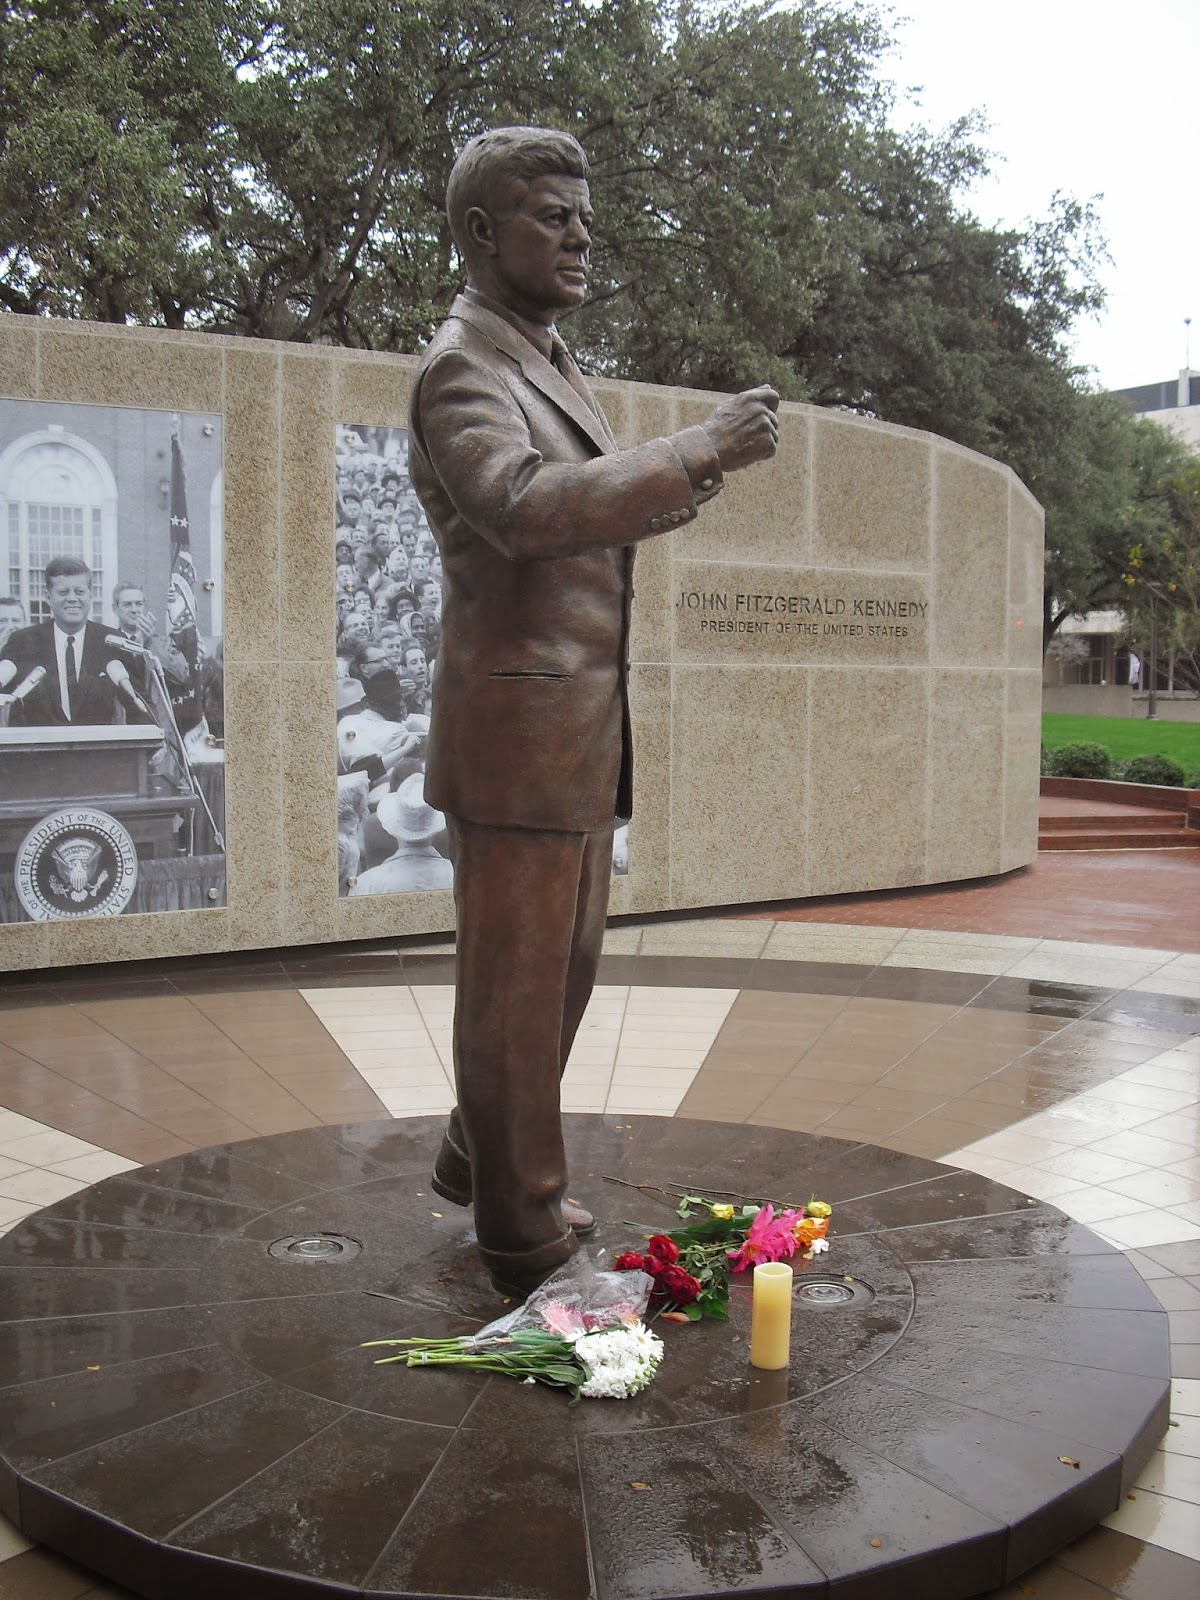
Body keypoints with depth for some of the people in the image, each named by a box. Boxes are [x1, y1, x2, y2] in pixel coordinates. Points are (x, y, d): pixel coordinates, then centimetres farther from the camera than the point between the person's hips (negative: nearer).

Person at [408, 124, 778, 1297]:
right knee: (514, 987, 1)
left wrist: (694, 475, 9)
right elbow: (524, 506, -32)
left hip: (581, 729, 10)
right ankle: (524, 1241, 16)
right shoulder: (462, 369, -13)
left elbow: (598, 514, 25)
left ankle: (476, 1160, 38)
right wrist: (697, 449, -31)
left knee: (563, 965, 20)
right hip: (518, 730, -10)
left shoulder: (546, 364, 19)